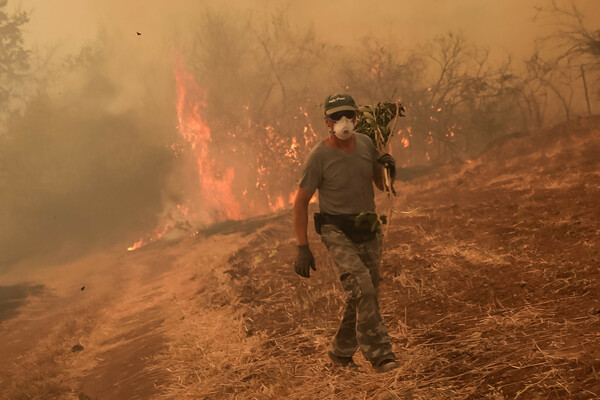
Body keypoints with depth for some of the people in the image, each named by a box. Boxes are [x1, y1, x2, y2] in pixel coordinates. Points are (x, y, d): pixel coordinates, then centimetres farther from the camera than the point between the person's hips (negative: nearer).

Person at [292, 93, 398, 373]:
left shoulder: (365, 144, 1)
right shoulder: (318, 156, -14)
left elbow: (382, 185, 13)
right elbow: (300, 203, -8)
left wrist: (387, 168, -12)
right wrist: (303, 248, -12)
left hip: (368, 231, 6)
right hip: (337, 232, -6)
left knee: (364, 295, 11)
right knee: (362, 287, -24)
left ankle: (341, 352, 29)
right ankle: (379, 353, -20)